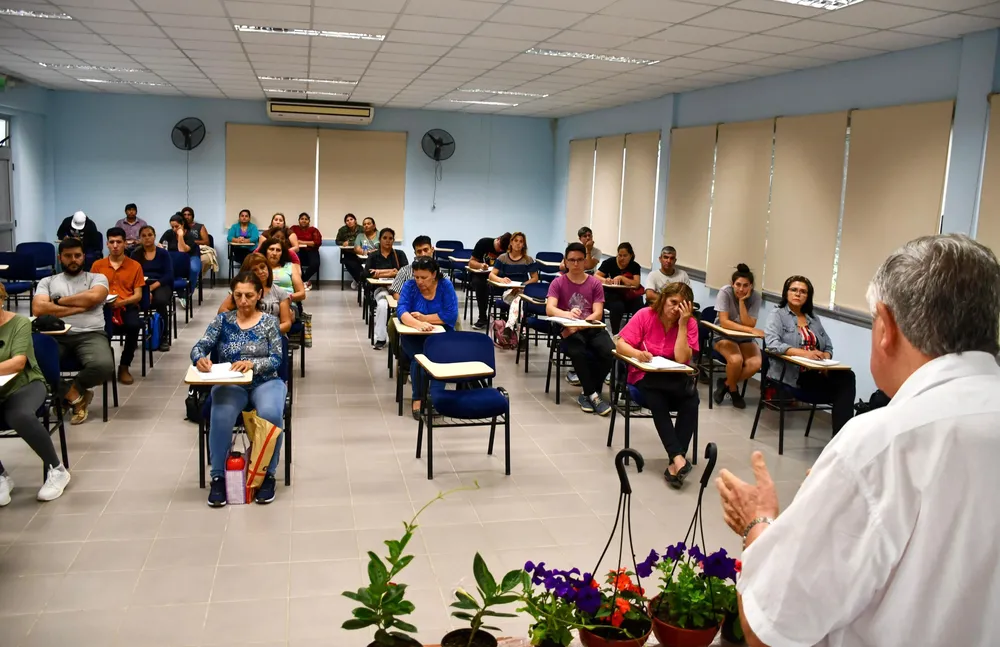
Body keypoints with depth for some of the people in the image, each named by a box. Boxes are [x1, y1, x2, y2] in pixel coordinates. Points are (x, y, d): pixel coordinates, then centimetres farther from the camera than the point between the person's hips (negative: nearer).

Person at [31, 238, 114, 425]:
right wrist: (79, 307, -2)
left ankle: (65, 391, 0)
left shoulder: (97, 278, 18)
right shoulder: (47, 282, 20)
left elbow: (93, 297, -6)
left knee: (104, 366, -34)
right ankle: (75, 396, -8)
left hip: (91, 334, -1)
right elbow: (38, 309, 1)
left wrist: (58, 301, 3)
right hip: (56, 335, 1)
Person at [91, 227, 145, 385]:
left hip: (126, 306, 0)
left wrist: (121, 302, -14)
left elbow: (138, 295, 4)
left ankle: (124, 366, -13)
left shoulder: (135, 265, 9)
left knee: (134, 325, -35)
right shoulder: (97, 265, 13)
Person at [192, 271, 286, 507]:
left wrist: (253, 364, -25)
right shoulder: (222, 320, 8)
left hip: (265, 382, -1)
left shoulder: (269, 321, 4)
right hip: (230, 383, 1)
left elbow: (276, 360, -5)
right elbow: (199, 347, -1)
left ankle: (268, 474, -15)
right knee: (222, 415, -33)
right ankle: (218, 476, -16)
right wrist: (200, 359, -26)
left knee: (270, 414, -34)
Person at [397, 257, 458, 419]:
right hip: (413, 336, 0)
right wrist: (418, 324, -39)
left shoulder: (446, 286, -5)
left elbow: (451, 315, -14)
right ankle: (417, 399, -20)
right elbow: (401, 310, -20)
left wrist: (424, 318, -17)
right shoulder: (409, 286, -4)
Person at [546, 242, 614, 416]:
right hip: (569, 330, -2)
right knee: (577, 352, -36)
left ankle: (587, 393, -9)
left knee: (610, 352, -28)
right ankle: (593, 394, -16)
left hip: (592, 328, 2)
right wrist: (567, 314, -36)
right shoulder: (558, 283, 3)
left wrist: (578, 326, -22)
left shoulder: (595, 283, 7)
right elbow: (549, 309, -13)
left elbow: (597, 313, -3)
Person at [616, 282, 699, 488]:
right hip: (645, 376, -1)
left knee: (691, 397, -31)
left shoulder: (690, 323, -4)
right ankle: (678, 458, -38)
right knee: (657, 402, -34)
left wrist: (682, 324, -19)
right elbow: (621, 345, -10)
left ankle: (675, 463, -31)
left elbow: (681, 359, -16)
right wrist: (637, 353, -32)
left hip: (675, 378, 1)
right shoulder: (645, 315, -6)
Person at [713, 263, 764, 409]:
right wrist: (751, 330, -33)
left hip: (744, 337, 3)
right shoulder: (725, 292, -18)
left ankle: (725, 383, 2)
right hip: (723, 336, -3)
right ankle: (733, 390, -1)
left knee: (755, 363, -26)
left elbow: (749, 324, -19)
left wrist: (742, 301, -25)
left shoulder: (755, 297, -11)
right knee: (736, 360, -34)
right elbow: (724, 322, -25)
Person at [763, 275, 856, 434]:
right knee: (841, 390, -27)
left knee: (846, 377, -26)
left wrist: (824, 358, -10)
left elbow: (829, 347, 15)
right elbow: (772, 343, -15)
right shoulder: (778, 315, 3)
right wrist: (804, 353, -26)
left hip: (815, 373, 6)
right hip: (789, 374, -6)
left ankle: (841, 434, -27)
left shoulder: (814, 319, 22)